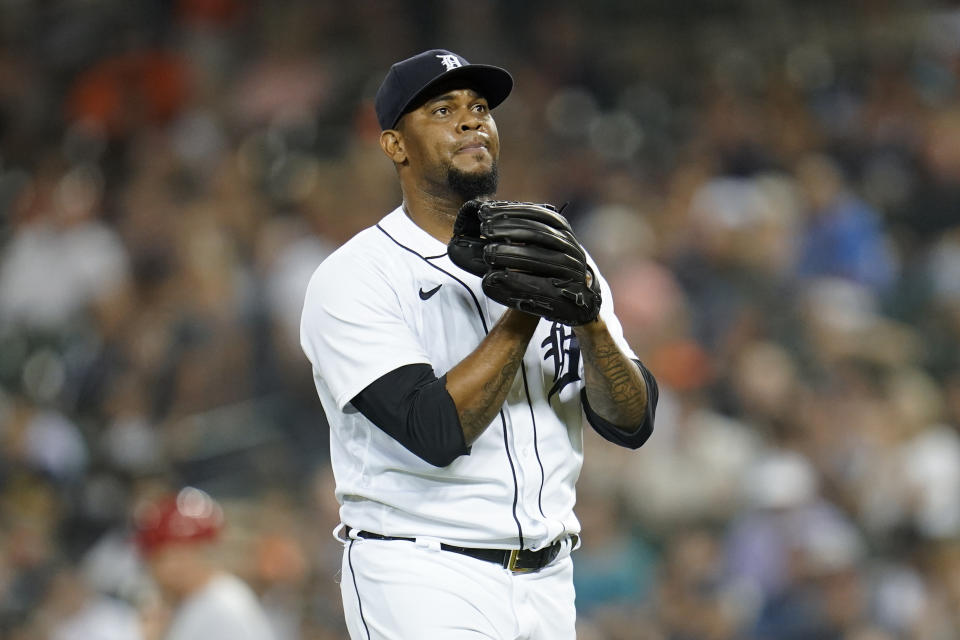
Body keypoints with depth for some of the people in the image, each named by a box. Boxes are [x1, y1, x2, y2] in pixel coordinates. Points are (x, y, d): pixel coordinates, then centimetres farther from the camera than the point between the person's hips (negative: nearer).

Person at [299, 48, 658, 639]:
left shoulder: (546, 254, 10)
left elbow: (633, 423, 2)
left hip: (548, 583, 5)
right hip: (424, 586, -5)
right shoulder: (352, 278, -6)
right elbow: (436, 430, -19)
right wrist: (526, 310, -17)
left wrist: (587, 319, -15)